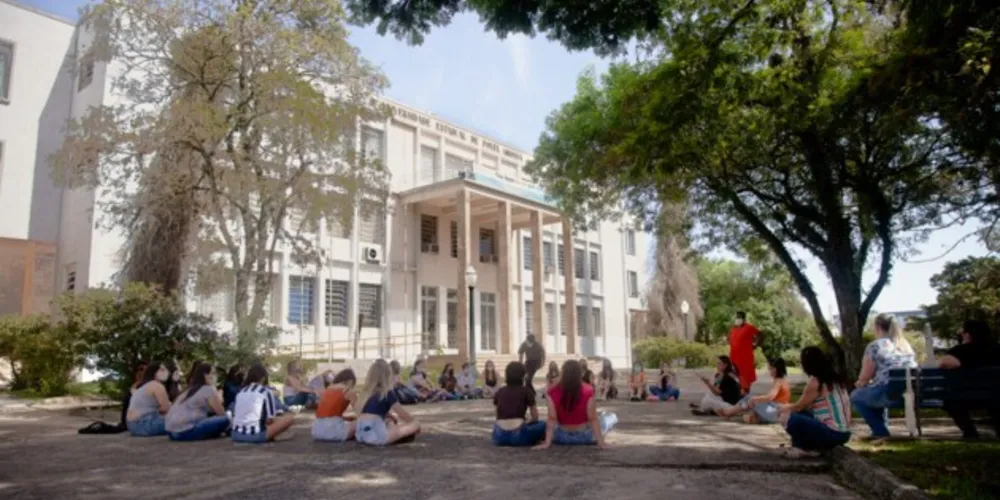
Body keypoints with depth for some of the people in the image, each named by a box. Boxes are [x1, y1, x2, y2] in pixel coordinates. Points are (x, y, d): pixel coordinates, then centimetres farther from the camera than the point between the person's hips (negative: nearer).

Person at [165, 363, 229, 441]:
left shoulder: (189, 389, 23)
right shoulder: (208, 389, -3)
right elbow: (221, 413, 1)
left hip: (171, 431, 9)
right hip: (185, 431, -9)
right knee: (225, 420, -7)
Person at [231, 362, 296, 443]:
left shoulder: (240, 392, 16)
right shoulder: (266, 391, 1)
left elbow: (234, 416, 18)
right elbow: (270, 419, -1)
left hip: (236, 435, 6)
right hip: (255, 435, -6)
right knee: (290, 417, 4)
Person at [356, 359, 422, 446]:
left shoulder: (368, 393, 20)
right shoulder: (388, 394, 1)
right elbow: (407, 417, 10)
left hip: (361, 434, 8)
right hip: (375, 434, -8)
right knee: (416, 425, -2)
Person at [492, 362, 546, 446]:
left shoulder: (499, 392, 15)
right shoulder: (526, 391, 6)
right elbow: (535, 417, 13)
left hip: (499, 436, 4)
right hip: (517, 434, -4)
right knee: (542, 425, 21)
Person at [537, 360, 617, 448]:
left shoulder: (553, 393, -16)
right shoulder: (587, 391, -19)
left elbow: (551, 419, -18)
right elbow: (593, 418, -18)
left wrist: (547, 442, -16)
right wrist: (600, 441, -12)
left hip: (562, 437, 0)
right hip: (584, 436, 1)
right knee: (612, 417, 25)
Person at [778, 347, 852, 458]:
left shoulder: (815, 381, -13)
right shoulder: (833, 378, 11)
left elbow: (799, 407, -2)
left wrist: (784, 408, 17)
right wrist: (789, 407, 28)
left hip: (832, 433, -9)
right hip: (842, 433, 9)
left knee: (786, 417, -11)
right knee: (802, 414, 22)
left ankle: (804, 448, 5)